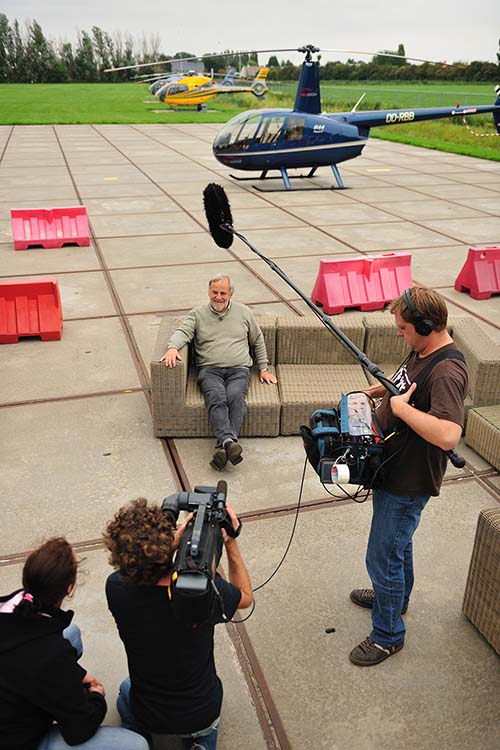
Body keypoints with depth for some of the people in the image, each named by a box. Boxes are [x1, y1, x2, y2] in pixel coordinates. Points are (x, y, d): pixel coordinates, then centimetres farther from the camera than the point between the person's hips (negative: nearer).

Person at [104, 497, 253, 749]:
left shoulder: (116, 589, -28)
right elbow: (246, 596, -8)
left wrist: (173, 542, -15)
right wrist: (231, 542, -12)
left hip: (147, 716, 2)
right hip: (202, 716, -1)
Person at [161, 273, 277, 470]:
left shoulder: (243, 312, 19)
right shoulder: (198, 314, 14)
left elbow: (258, 341, 26)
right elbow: (182, 332, -4)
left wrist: (263, 369, 20)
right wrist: (172, 347, -27)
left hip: (238, 369, 1)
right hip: (210, 370, 0)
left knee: (235, 398, -32)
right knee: (216, 399, -33)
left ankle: (222, 447, -45)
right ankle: (229, 442, -50)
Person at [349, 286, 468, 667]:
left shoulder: (447, 370, -30)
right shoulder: (421, 351, 0)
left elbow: (448, 435, -43)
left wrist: (402, 407, -32)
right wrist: (374, 390, 7)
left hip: (409, 482, -10)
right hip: (392, 469, 10)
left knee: (383, 557, 4)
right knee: (398, 542, 29)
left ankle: (388, 635, 24)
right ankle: (393, 595, 52)